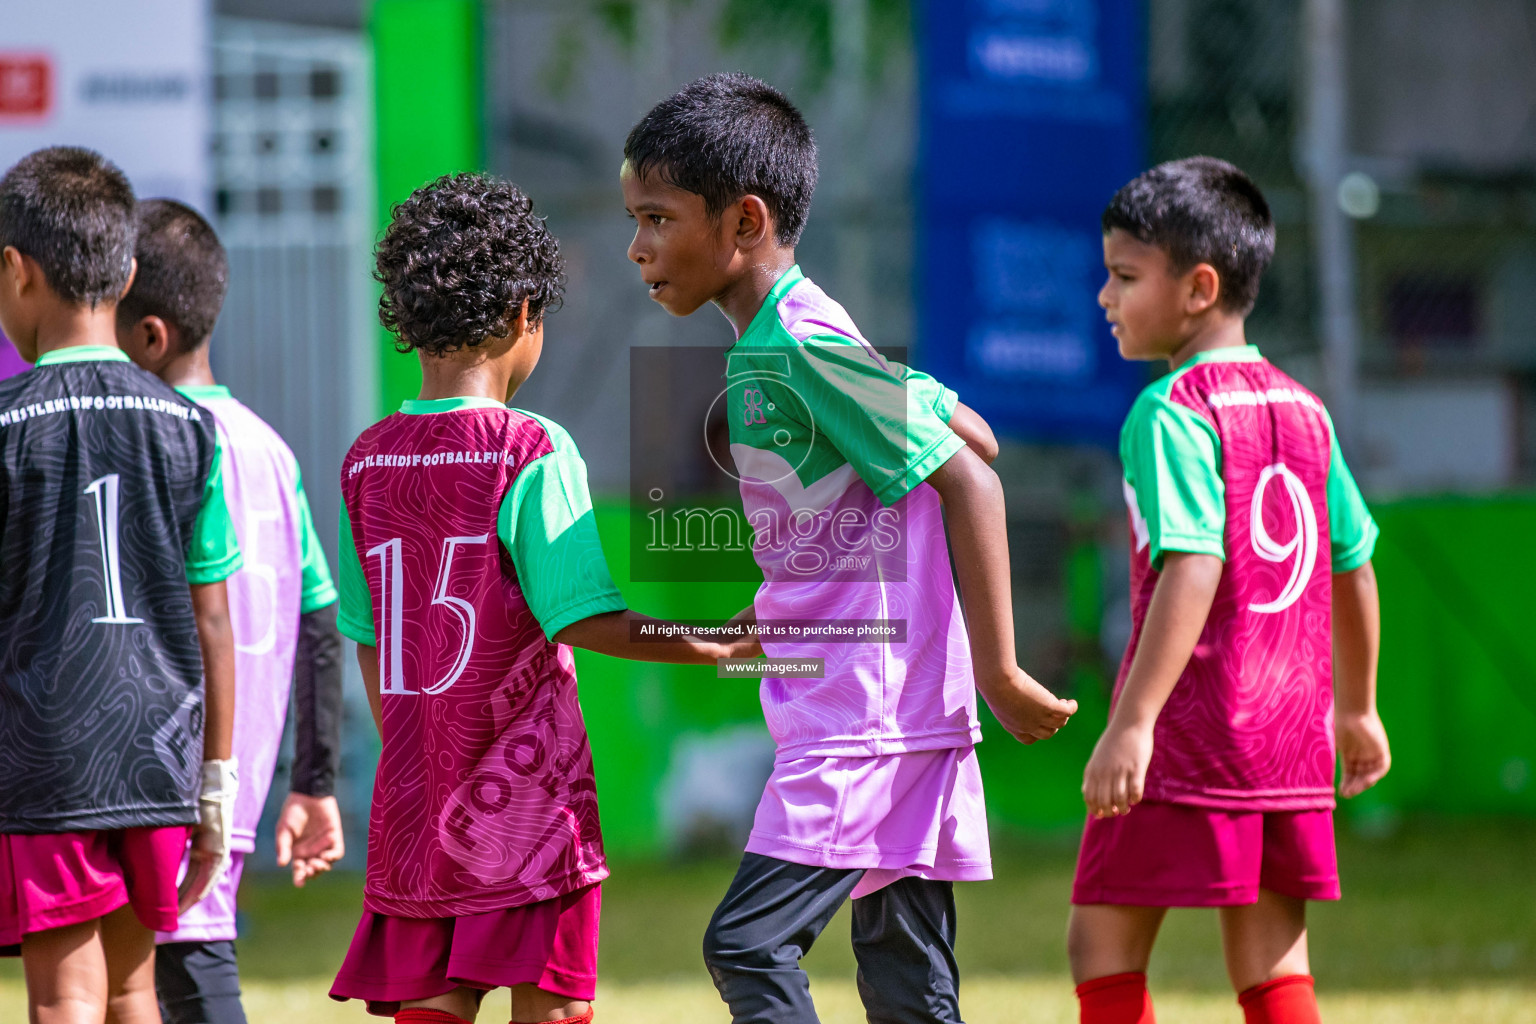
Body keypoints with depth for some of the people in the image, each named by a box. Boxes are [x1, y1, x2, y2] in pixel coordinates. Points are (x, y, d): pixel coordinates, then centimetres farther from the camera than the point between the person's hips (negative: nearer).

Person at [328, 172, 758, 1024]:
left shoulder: (366, 461, 8)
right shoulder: (532, 452, -9)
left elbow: (370, 643, 12)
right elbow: (587, 618, -15)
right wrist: (716, 649, -5)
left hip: (412, 796, 5)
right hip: (526, 790, -5)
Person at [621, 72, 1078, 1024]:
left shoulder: (803, 347, -14)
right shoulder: (761, 349, 14)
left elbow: (970, 478, -17)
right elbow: (970, 436, 22)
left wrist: (998, 673, -17)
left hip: (865, 721, -10)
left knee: (747, 944, -13)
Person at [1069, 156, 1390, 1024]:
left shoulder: (1172, 412, -10)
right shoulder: (1304, 410, 13)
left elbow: (1193, 564, -22)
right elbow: (1354, 563, 20)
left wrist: (1133, 722, -27)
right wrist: (1357, 708, 31)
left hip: (1187, 736, -7)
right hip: (1291, 740, 7)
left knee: (1105, 947, 0)